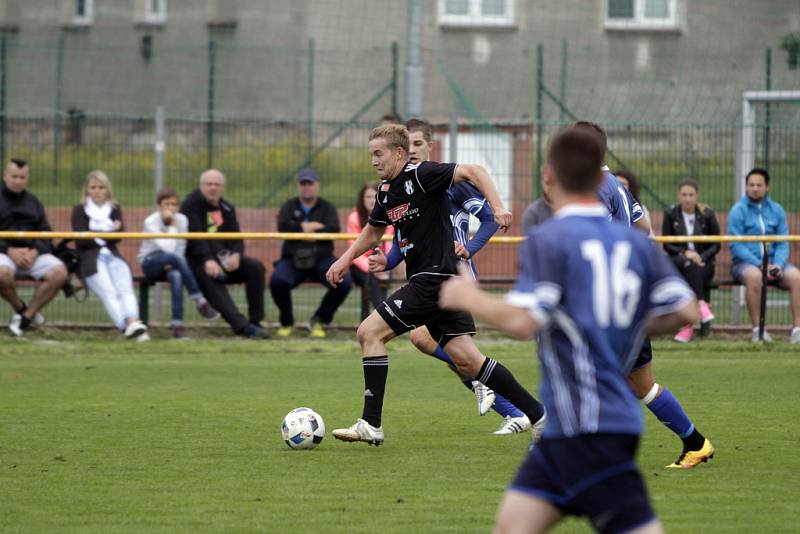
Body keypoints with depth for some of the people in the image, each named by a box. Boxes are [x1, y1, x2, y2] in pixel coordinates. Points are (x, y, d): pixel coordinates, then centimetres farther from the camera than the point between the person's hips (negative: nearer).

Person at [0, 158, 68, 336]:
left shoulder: (33, 202, 20)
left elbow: (45, 233, 14)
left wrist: (35, 252, -8)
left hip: (32, 253, 4)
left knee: (59, 273, -24)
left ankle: (26, 317, -12)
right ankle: (19, 307, -8)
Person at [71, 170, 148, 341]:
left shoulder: (115, 210, 22)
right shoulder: (80, 211, 14)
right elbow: (81, 239, 0)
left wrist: (98, 235, -12)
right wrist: (109, 233, -2)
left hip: (112, 256, 3)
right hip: (90, 258, -3)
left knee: (125, 288, -28)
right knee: (108, 292, -29)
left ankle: (133, 323, -52)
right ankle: (126, 327, -50)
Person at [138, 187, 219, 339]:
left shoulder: (182, 220, -1)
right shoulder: (151, 222, -15)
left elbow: (181, 248, 1)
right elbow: (168, 248, -25)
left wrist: (173, 265, -17)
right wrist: (172, 226, -23)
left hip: (170, 264, 3)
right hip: (150, 262, -3)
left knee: (176, 275, -35)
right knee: (174, 257, -37)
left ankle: (177, 323, -36)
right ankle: (200, 301, -34)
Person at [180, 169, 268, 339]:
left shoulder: (227, 209, 15)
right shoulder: (191, 204, -3)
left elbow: (236, 238, 7)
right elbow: (194, 236, -17)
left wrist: (236, 255, -18)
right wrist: (207, 260, -33)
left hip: (223, 258, 6)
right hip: (197, 260, -6)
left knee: (255, 267, -19)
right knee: (209, 277, -38)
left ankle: (256, 322, -16)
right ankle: (241, 325, -50)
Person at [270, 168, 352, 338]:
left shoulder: (327, 208, 11)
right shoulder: (289, 206, 13)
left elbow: (334, 230, -8)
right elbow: (282, 227, -8)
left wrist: (306, 229, -11)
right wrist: (312, 227, -9)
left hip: (322, 259, 0)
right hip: (293, 259, 0)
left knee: (344, 283, -26)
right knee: (277, 281, -32)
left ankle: (319, 320, -3)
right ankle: (286, 322, -5)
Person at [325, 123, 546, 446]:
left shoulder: (420, 175, -11)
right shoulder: (386, 191, 15)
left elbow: (472, 172, -20)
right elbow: (373, 231, 32)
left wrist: (497, 207, -33)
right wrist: (345, 259, 21)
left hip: (435, 277, -9)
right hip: (425, 278, 9)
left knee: (370, 332, -10)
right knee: (467, 361, 5)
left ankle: (371, 424, -9)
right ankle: (538, 414, 9)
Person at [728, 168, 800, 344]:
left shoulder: (776, 210, 11)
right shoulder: (738, 211, -1)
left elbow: (783, 243, 9)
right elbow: (736, 245, -8)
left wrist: (778, 264, -12)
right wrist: (759, 265, -18)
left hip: (772, 261, 4)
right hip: (744, 262, -3)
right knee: (754, 276, -38)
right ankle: (757, 329, -31)